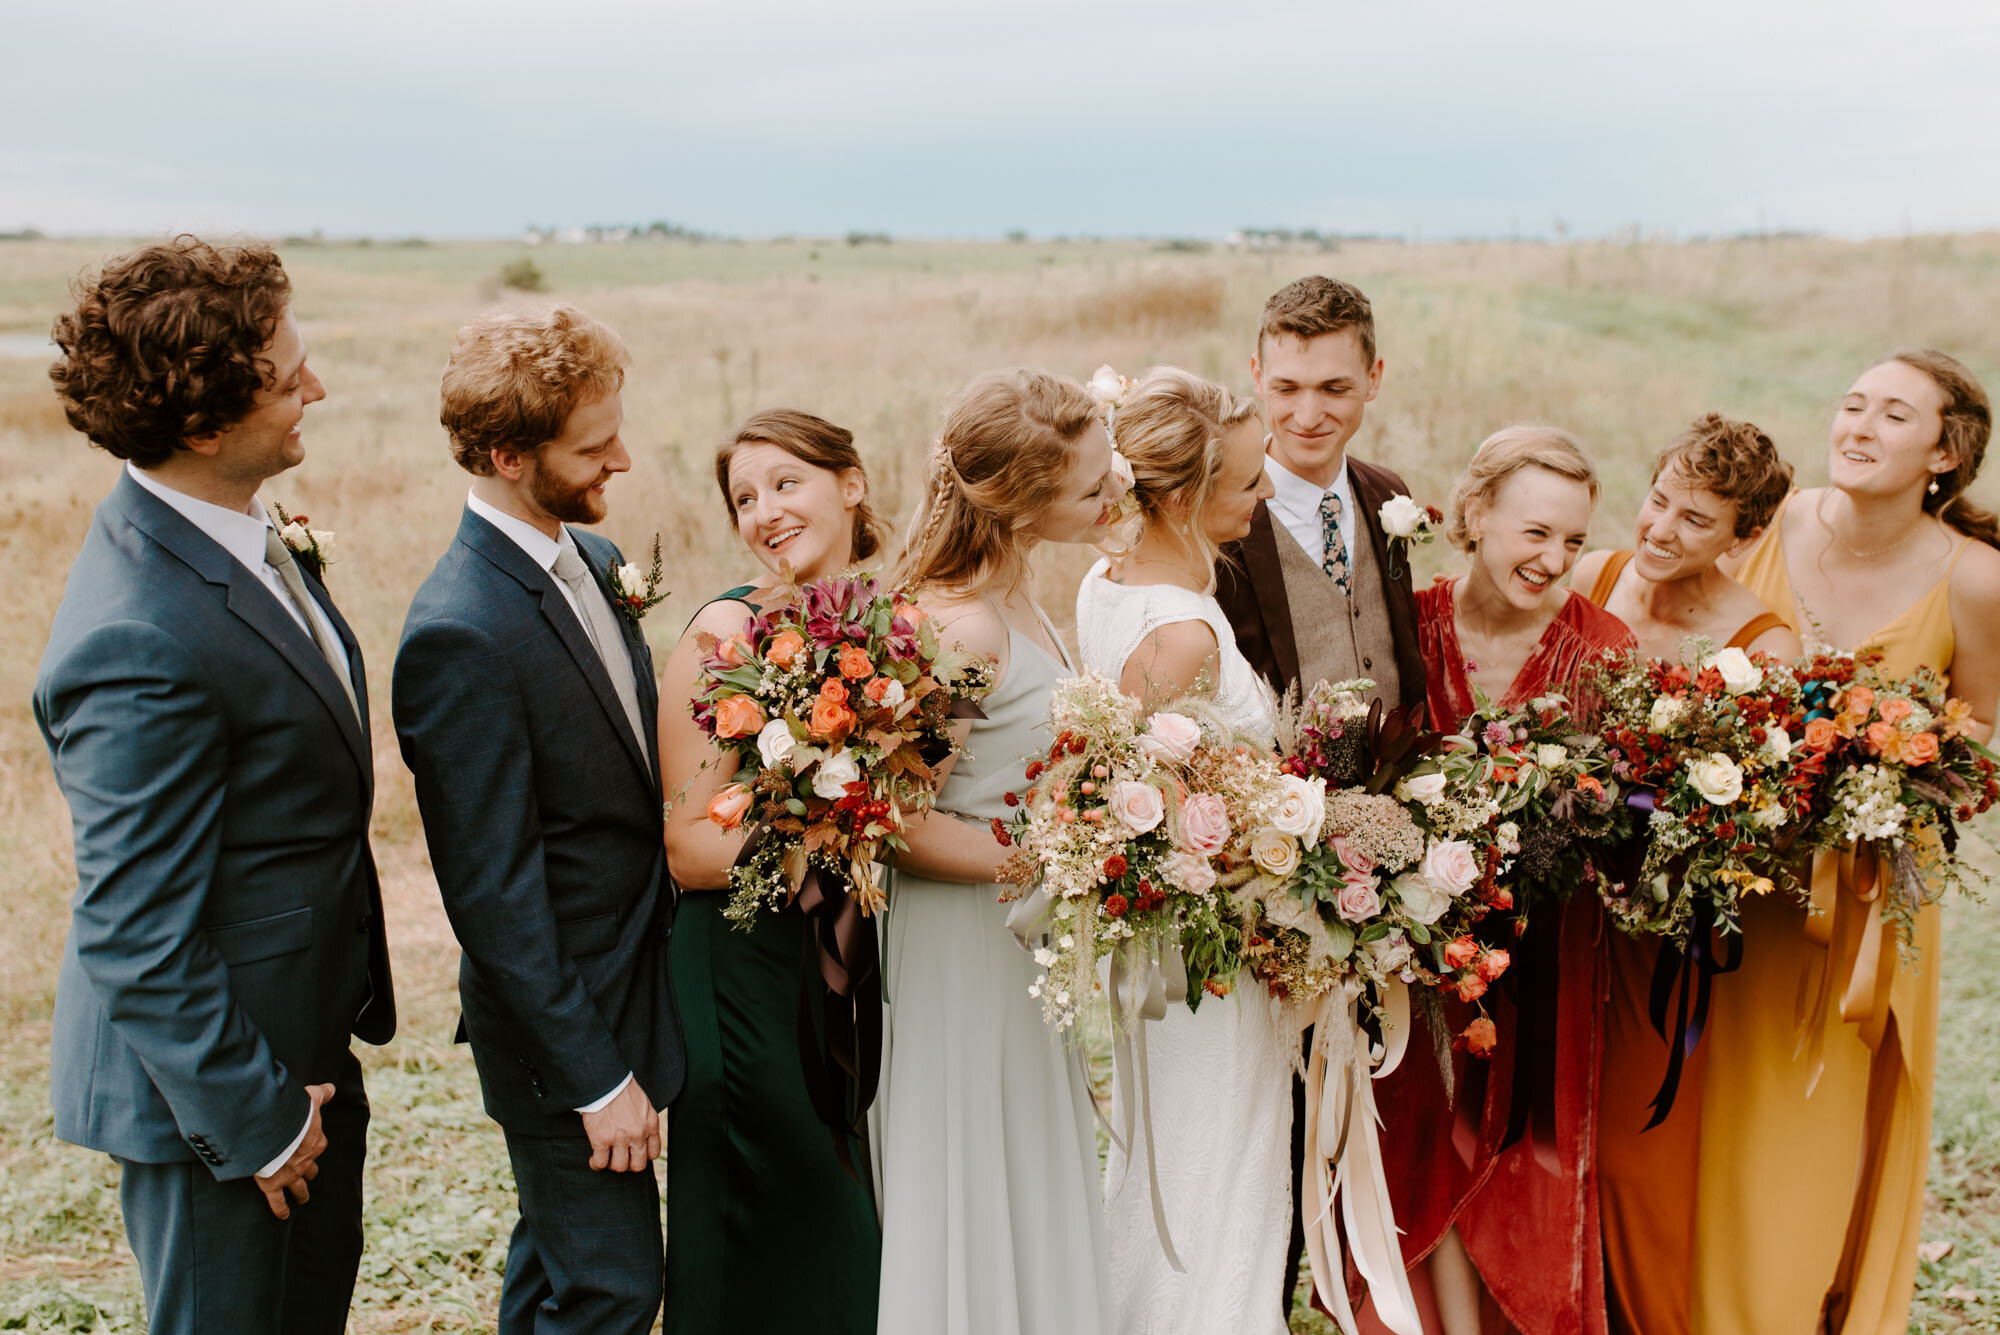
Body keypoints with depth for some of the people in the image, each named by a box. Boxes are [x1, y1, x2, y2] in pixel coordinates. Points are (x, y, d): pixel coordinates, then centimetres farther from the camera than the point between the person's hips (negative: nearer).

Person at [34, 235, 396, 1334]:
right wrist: (255, 1118, -17)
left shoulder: (222, 526, 0)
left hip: (304, 1034, 9)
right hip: (213, 1078, -9)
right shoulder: (140, 640, -31)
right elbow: (136, 935, -26)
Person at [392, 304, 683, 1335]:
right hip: (565, 1018, -8)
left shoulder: (593, 560, 3)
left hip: (629, 973, 9)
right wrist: (597, 1075, -18)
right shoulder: (459, 634, -25)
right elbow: (493, 891, -22)